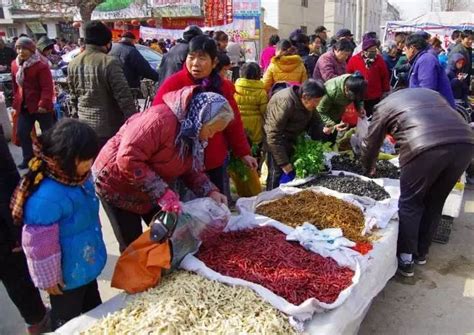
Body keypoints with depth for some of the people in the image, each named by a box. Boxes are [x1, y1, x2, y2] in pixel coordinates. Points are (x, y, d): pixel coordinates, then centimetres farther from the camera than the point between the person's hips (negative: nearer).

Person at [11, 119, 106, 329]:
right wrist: (48, 279, -14)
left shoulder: (78, 177, -8)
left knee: (93, 309, 30)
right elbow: (40, 245, -27)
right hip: (68, 275, -8)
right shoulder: (46, 198, -36)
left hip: (87, 264, 8)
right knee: (68, 321, 20)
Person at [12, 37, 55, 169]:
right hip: (24, 106, 7)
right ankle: (28, 159, 25)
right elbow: (15, 86, 17)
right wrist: (16, 102, 15)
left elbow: (47, 88, -18)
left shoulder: (41, 66, -14)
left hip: (40, 106, -7)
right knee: (22, 133, 11)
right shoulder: (15, 64, 8)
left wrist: (44, 104, -24)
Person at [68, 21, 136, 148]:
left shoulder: (73, 64, 5)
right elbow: (124, 97, -19)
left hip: (85, 125, 6)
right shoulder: (110, 63, -17)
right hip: (109, 127, -6)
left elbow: (74, 96, 15)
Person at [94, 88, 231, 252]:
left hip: (148, 191, 8)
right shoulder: (161, 119, -32)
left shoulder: (193, 135, -3)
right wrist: (162, 193, -38)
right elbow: (128, 160, -36)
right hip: (117, 186, -8)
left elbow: (191, 170, 3)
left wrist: (210, 191, -15)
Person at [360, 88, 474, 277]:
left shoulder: (385, 105, 24)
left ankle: (406, 259, 18)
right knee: (435, 202, 20)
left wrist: (369, 170, 48)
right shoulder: (431, 93, 37)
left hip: (426, 147, -5)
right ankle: (422, 253, 34)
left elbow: (371, 143, 29)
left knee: (410, 203, 14)